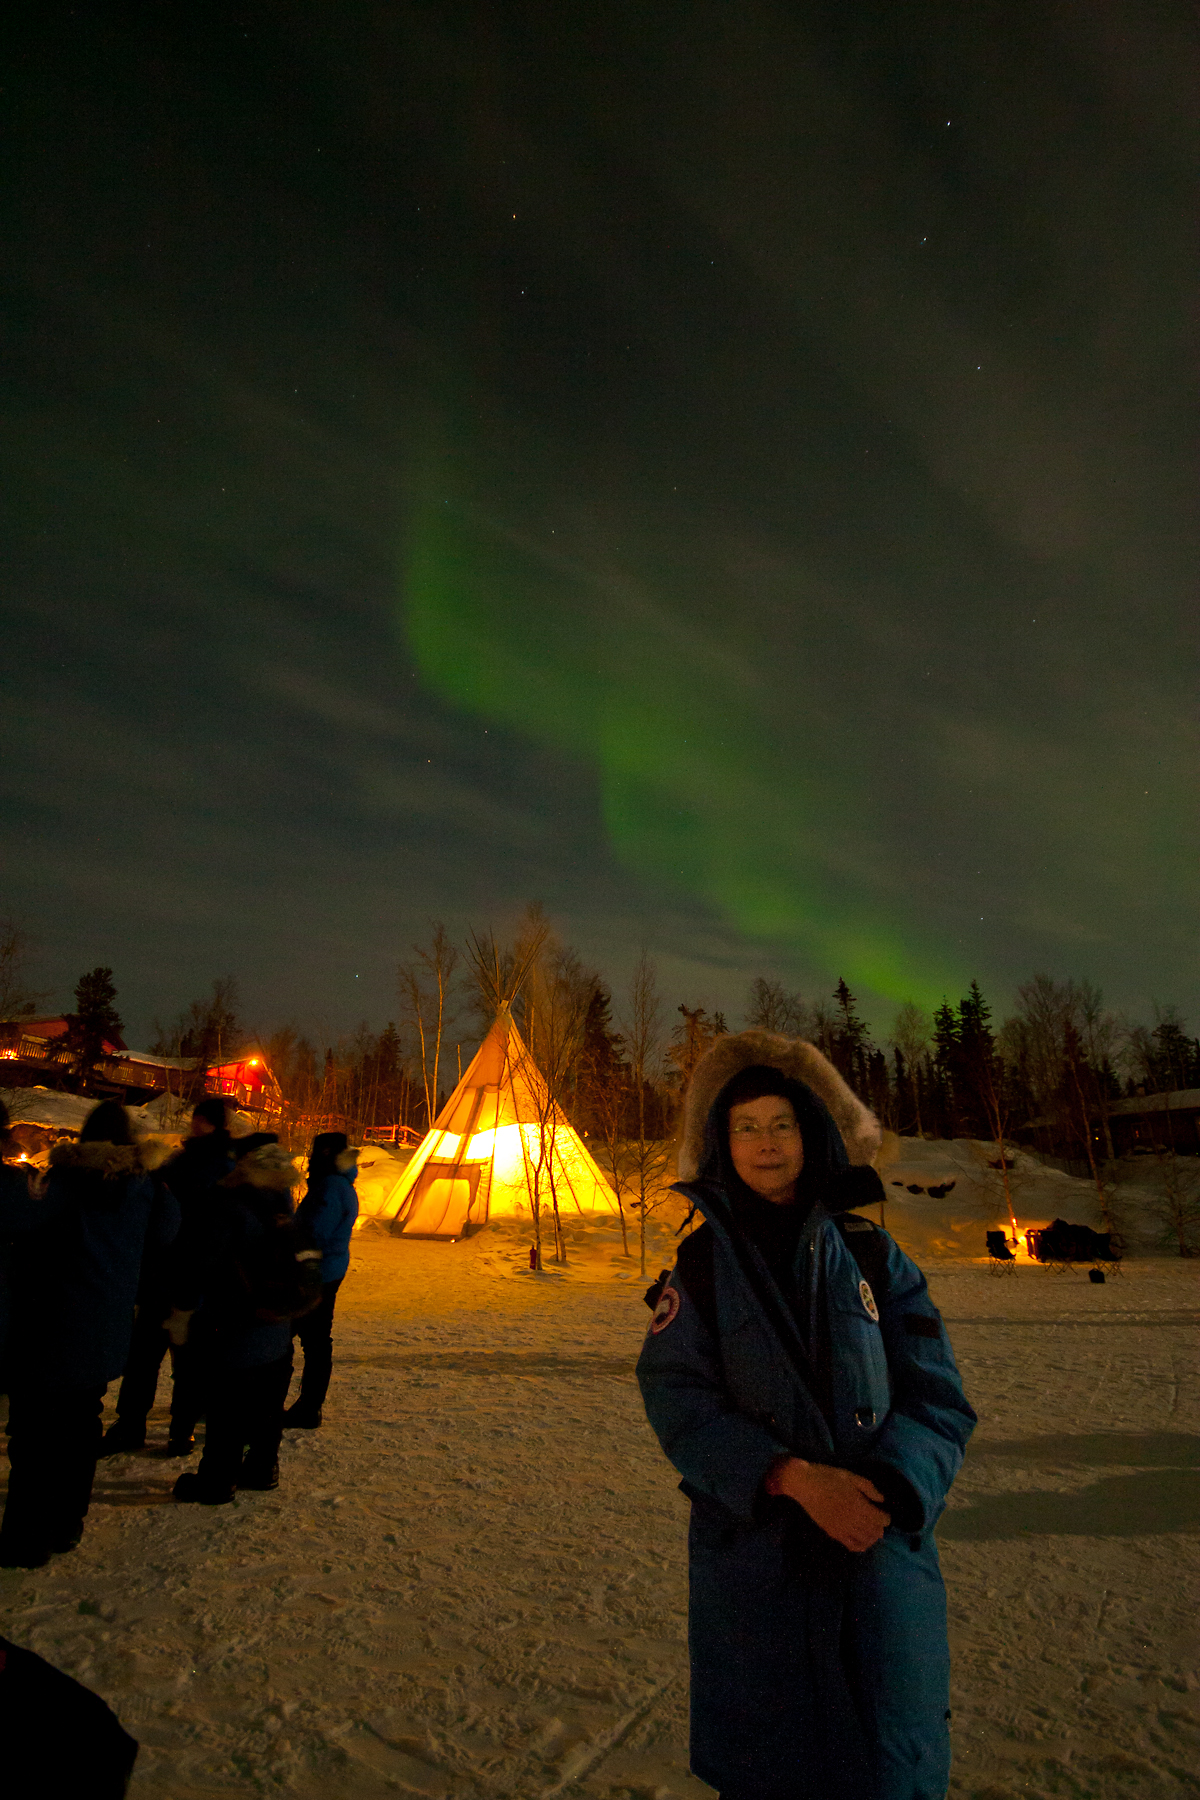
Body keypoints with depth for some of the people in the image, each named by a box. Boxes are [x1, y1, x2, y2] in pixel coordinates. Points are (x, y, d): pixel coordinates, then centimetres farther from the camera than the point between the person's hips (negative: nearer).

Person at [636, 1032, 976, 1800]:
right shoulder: (702, 1267, -4)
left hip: (882, 1546, 1)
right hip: (751, 1544, -1)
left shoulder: (875, 1259, -2)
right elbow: (679, 1399, -10)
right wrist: (793, 1477, -21)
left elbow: (938, 1398, -3)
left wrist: (890, 1490, -20)